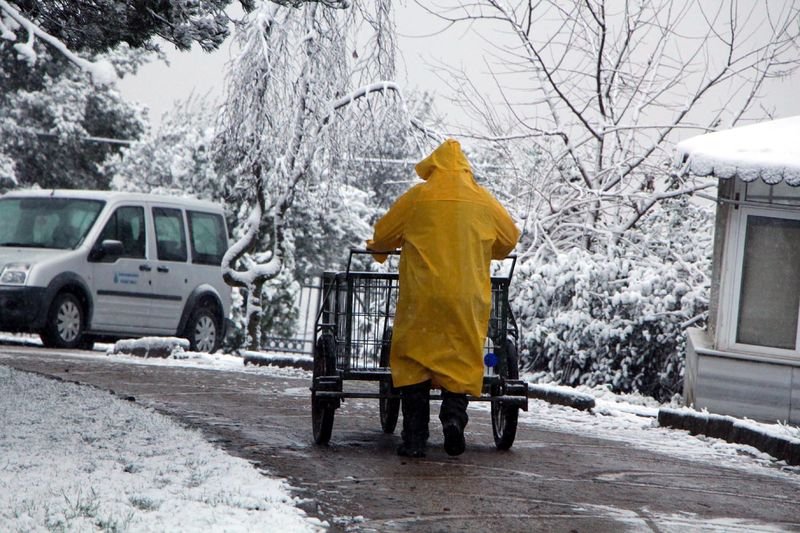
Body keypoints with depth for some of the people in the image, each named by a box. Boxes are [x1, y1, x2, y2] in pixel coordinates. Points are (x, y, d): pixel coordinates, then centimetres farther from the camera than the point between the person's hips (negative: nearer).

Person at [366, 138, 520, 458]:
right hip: (468, 297, 2)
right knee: (461, 359, 9)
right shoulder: (483, 201, 9)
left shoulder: (418, 196, 2)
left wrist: (378, 250, 34)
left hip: (421, 295, -2)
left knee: (414, 360, 5)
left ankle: (414, 438, 0)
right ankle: (454, 416, -14)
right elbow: (509, 237, 21)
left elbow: (384, 234, 11)